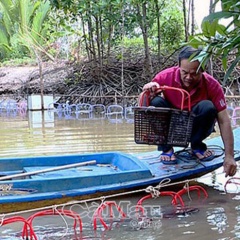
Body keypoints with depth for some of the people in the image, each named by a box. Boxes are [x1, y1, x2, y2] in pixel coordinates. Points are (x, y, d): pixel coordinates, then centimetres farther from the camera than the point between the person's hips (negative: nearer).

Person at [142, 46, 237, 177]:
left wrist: (229, 156, -31)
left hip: (195, 127, 0)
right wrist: (149, 90, -39)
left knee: (207, 107, -31)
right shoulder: (166, 76, -23)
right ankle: (166, 148, -9)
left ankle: (197, 146, -3)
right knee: (156, 102, -27)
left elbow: (224, 121, -24)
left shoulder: (212, 85, -24)